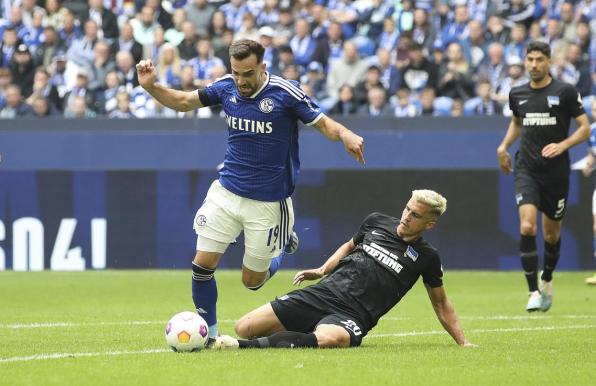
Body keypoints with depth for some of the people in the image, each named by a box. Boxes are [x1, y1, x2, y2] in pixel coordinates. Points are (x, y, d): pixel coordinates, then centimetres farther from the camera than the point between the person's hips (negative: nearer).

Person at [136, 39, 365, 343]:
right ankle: (208, 332, 14)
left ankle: (282, 245, 37)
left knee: (252, 280, 6)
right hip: (226, 192, 3)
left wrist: (344, 134, -33)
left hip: (268, 202, -3)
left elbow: (323, 123, -10)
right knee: (203, 264, -6)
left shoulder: (285, 93, -16)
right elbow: (183, 101, 8)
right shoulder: (226, 87, -5)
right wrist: (151, 86, -9)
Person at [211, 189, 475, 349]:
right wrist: (322, 270, 17)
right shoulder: (376, 223, 13)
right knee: (244, 328, -13)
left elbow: (440, 303, 18)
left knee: (326, 339, -45)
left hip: (351, 317, -4)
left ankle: (244, 347, -50)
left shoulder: (426, 257, 6)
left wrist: (462, 342, 14)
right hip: (321, 295, 4)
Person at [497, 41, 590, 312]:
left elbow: (584, 127, -3)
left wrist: (563, 145, -18)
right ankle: (534, 292, -14)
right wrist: (504, 146, 13)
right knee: (527, 227, -18)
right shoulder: (517, 94, 6)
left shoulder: (565, 92, -5)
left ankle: (547, 279, 39)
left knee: (552, 233, 10)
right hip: (526, 170, 1)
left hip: (556, 171, -1)